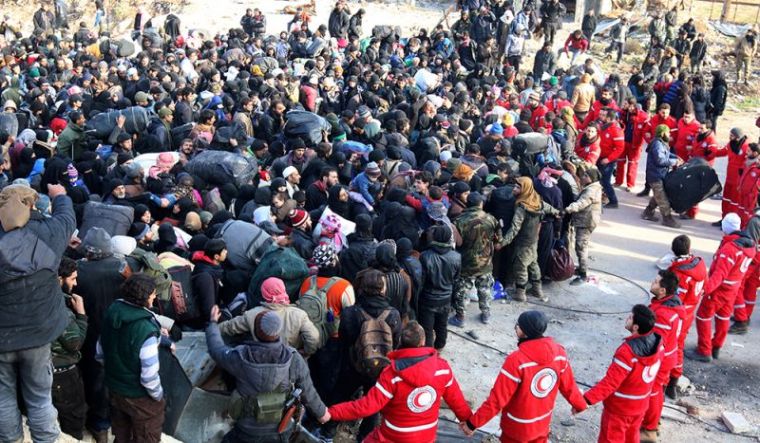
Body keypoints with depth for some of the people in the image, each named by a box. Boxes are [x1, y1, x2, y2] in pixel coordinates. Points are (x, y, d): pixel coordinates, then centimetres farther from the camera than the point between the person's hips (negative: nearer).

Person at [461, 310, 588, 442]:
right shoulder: (558, 352, -16)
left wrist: (473, 423, -18)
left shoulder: (516, 360, -33)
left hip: (517, 427, -4)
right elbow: (568, 385, -1)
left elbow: (497, 399, -28)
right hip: (543, 423, 5)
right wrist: (580, 405, 20)